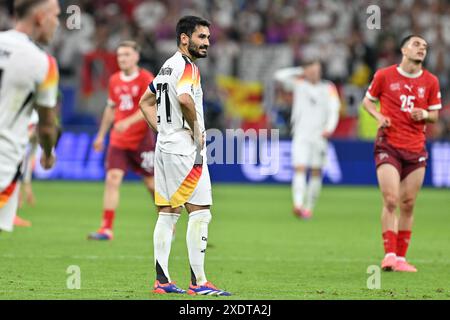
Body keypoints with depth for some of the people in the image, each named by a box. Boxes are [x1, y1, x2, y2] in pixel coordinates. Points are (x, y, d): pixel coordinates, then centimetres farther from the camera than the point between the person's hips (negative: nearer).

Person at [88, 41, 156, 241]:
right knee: (112, 178, -11)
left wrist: (128, 122, -31)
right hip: (118, 140, 4)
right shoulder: (115, 80, 9)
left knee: (152, 182, 5)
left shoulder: (146, 79, -9)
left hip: (142, 139, -4)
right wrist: (101, 135, 21)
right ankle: (106, 229, -13)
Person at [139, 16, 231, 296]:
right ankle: (198, 281, -7)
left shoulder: (167, 66, 17)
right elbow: (184, 98, -31)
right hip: (185, 150, -9)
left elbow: (146, 102, 26)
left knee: (167, 214, 10)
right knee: (200, 213, -6)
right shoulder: (187, 66, -12)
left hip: (165, 147, 9)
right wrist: (197, 130, -18)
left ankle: (162, 280, 10)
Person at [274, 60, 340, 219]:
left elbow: (333, 109, -2)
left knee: (316, 172, 2)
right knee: (299, 169, -15)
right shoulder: (298, 84, 9)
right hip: (301, 135, -1)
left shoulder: (328, 88, 8)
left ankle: (309, 207, 9)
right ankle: (298, 204, -28)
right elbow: (280, 76, 1)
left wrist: (329, 128, -17)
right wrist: (300, 71, 6)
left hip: (319, 135, 1)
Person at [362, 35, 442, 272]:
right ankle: (389, 255, -11)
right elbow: (368, 101, 12)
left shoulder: (430, 82, 5)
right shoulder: (384, 75, -1)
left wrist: (424, 114, -9)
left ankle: (401, 257, 11)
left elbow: (435, 115, 13)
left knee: (408, 205, 4)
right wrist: (378, 116, -7)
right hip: (388, 146, -3)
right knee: (391, 201, -14)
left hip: (416, 150, 3)